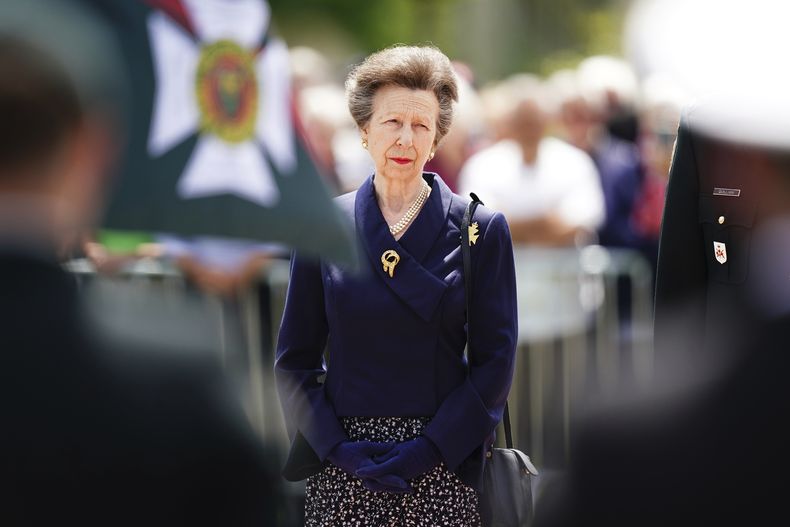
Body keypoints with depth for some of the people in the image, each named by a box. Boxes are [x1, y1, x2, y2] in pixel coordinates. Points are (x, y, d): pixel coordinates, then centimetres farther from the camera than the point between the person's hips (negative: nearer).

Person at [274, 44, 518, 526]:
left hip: (443, 466, -1)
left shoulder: (481, 229, 0)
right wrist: (336, 445, -7)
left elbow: (496, 361, -2)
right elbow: (295, 359, 6)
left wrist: (430, 448, -11)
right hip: (342, 469, 1)